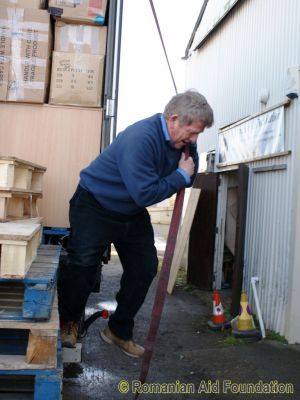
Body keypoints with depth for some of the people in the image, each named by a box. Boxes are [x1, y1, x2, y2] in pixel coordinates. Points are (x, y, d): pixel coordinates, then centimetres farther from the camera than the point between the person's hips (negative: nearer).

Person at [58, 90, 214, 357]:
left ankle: (120, 331, 20)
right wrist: (181, 175, -23)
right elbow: (145, 194, -34)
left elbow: (188, 179, 5)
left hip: (132, 213, 8)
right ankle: (68, 323, 22)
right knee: (83, 266, -6)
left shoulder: (182, 141, -6)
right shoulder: (140, 139, -33)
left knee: (144, 269, 3)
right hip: (95, 206, -7)